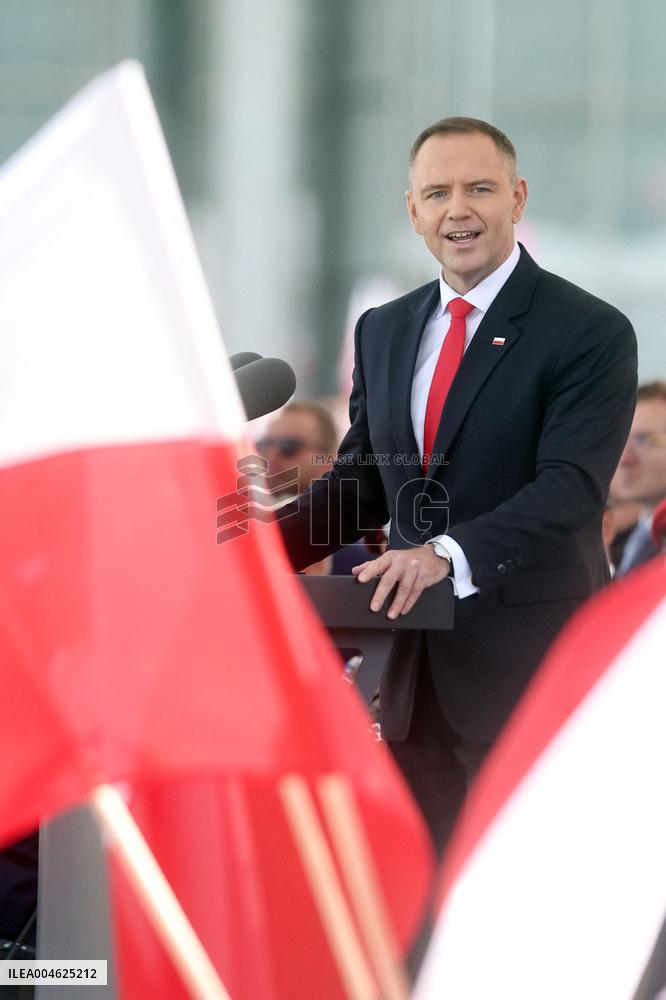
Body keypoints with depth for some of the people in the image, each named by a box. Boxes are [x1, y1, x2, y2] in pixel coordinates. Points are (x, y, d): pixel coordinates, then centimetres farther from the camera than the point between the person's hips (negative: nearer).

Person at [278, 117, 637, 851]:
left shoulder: (590, 334, -8)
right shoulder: (383, 331, 13)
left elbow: (571, 487, -19)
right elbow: (360, 479, 17)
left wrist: (451, 553, -32)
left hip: (530, 667, -6)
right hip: (416, 668, 6)